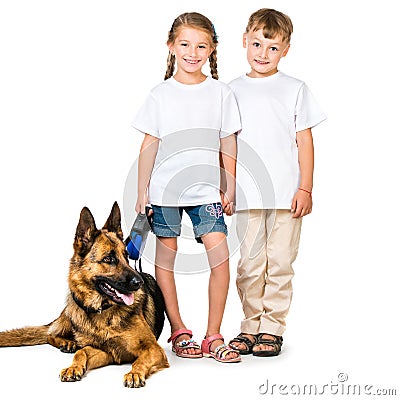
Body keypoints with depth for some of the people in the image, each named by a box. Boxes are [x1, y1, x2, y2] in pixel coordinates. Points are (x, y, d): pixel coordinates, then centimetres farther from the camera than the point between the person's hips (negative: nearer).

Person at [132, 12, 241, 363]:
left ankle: (213, 336, 2)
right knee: (166, 257, 4)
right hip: (165, 188, 0)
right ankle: (178, 332, 17)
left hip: (206, 189, 0)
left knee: (220, 256, -9)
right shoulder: (161, 94, 1)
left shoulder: (221, 93, 3)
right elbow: (150, 145, 3)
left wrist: (230, 190, 5)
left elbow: (228, 146, 6)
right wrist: (142, 191, 2)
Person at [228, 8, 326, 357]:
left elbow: (305, 141, 3)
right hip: (247, 194, 2)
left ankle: (272, 328, 12)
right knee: (249, 265, 4)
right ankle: (251, 327, 16)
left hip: (286, 194, -1)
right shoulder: (233, 91, 10)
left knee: (280, 263, 2)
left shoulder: (295, 89, 5)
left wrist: (305, 188, -3)